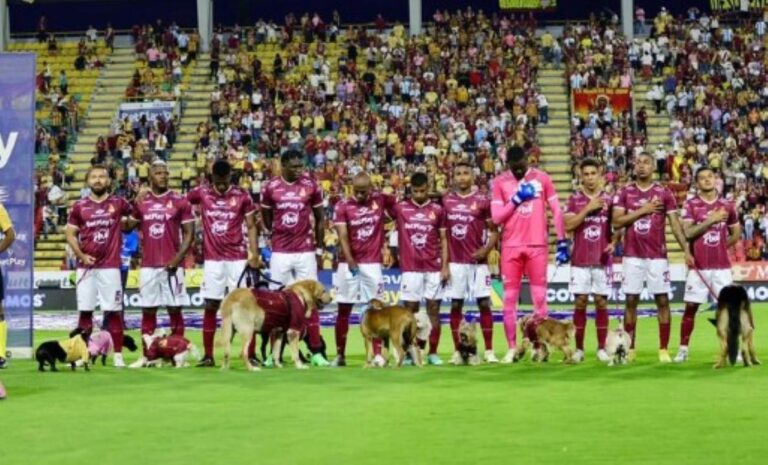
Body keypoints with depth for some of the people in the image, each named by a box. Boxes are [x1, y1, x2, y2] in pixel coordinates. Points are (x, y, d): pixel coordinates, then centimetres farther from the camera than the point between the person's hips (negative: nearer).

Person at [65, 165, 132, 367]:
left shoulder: (118, 203, 5)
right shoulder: (79, 206, 6)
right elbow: (70, 234, 8)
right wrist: (81, 255, -5)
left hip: (110, 266, -1)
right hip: (86, 266, 1)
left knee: (113, 311, -1)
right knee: (85, 310, 3)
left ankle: (118, 354, 2)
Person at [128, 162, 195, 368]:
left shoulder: (179, 202, -1)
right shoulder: (141, 203, 8)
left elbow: (189, 233, -2)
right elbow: (129, 226, 16)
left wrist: (178, 258, -12)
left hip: (171, 265, -3)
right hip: (148, 265, 3)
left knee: (175, 309, 0)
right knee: (148, 310, 6)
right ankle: (145, 355, 10)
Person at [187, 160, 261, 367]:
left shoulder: (242, 196, -1)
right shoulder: (201, 193, 1)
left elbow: (251, 227, 3)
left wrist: (255, 255, -7)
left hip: (238, 259, -1)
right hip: (212, 259, 1)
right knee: (210, 306, 2)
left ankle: (251, 354, 3)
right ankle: (208, 355, 8)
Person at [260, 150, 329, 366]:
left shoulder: (311, 186, -1)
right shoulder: (270, 188, -2)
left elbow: (320, 219, 8)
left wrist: (319, 248, 8)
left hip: (306, 252, 0)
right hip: (280, 253, 0)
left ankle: (316, 352, 3)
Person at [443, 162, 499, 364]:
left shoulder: (482, 201, -1)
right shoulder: (447, 201, 7)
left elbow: (494, 231, 2)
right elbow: (444, 234, 10)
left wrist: (486, 249, -16)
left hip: (478, 261, -2)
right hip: (456, 262, 2)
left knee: (484, 303, -2)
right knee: (455, 305, 3)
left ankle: (489, 351, 2)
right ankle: (457, 351, 9)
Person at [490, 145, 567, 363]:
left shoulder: (542, 178, 2)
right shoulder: (500, 182, 2)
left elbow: (556, 211, 4)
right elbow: (496, 217, -3)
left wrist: (562, 242, -1)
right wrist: (516, 199, -13)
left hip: (537, 245, -1)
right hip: (511, 246, 1)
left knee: (539, 296, 1)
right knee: (510, 298, 3)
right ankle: (512, 348, 9)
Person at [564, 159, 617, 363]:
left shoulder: (609, 199, 6)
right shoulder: (574, 199, 3)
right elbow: (568, 226, -7)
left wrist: (613, 243, -8)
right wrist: (588, 209, -14)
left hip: (603, 260, 1)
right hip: (580, 260, -1)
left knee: (601, 302, 1)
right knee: (580, 302, -1)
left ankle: (602, 348, 5)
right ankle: (579, 348, 4)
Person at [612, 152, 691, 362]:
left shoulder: (664, 193, 3)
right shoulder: (625, 192, 5)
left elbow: (675, 223, 0)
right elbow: (616, 222, -3)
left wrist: (686, 250, -11)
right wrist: (642, 210, -11)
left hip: (657, 255, -1)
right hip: (632, 255, 1)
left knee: (662, 300, -1)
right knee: (631, 300, 3)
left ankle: (663, 349, 4)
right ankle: (629, 348, 11)